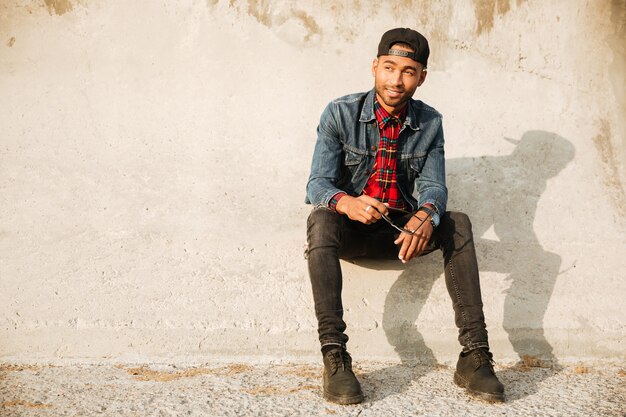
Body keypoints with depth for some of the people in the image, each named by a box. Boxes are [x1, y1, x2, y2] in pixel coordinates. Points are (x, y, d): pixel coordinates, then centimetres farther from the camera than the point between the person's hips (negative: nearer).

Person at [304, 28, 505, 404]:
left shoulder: (430, 123, 1)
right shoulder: (340, 113, -8)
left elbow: (434, 185, -8)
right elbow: (318, 182, -16)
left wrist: (425, 214, -34)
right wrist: (345, 202, -41)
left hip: (400, 231, 3)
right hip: (350, 231, -2)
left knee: (458, 224, -23)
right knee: (321, 219, -36)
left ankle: (474, 355, -26)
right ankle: (334, 355, -40)